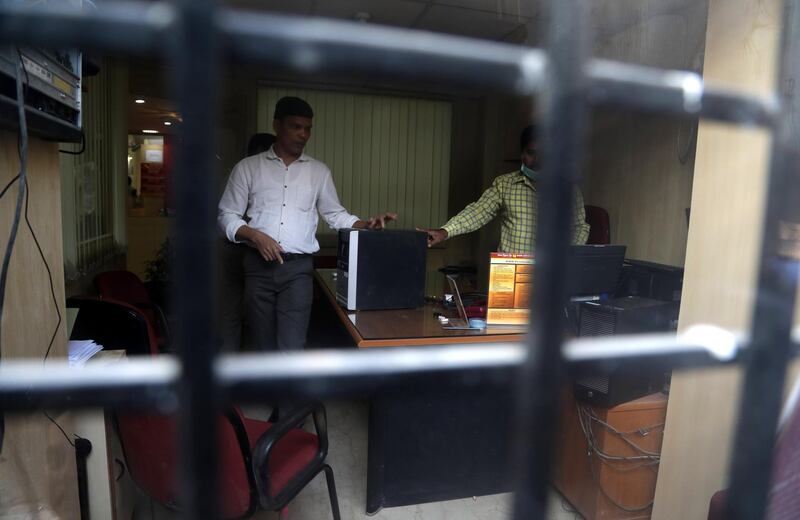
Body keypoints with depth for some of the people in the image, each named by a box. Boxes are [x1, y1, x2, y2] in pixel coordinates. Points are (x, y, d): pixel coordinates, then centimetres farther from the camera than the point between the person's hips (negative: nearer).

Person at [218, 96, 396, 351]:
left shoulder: (319, 171, 10)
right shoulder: (248, 167, 5)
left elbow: (335, 215, 12)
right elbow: (227, 215, 5)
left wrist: (365, 225, -6)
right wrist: (255, 236, -12)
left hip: (298, 268, 0)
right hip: (258, 266, 0)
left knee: (291, 349, -7)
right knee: (264, 347, 10)